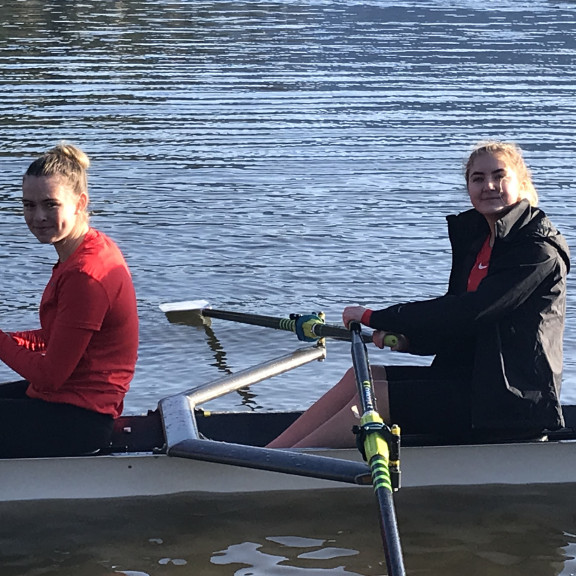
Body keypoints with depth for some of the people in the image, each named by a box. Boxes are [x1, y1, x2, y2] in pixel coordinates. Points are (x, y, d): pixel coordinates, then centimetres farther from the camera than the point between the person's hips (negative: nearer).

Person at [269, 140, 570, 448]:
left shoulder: (539, 250, -15)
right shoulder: (474, 237, 13)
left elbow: (469, 313, -22)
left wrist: (375, 317, -18)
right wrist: (406, 339, -7)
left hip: (513, 400, -8)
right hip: (475, 381, 8)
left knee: (375, 395, -16)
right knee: (362, 376, -3)